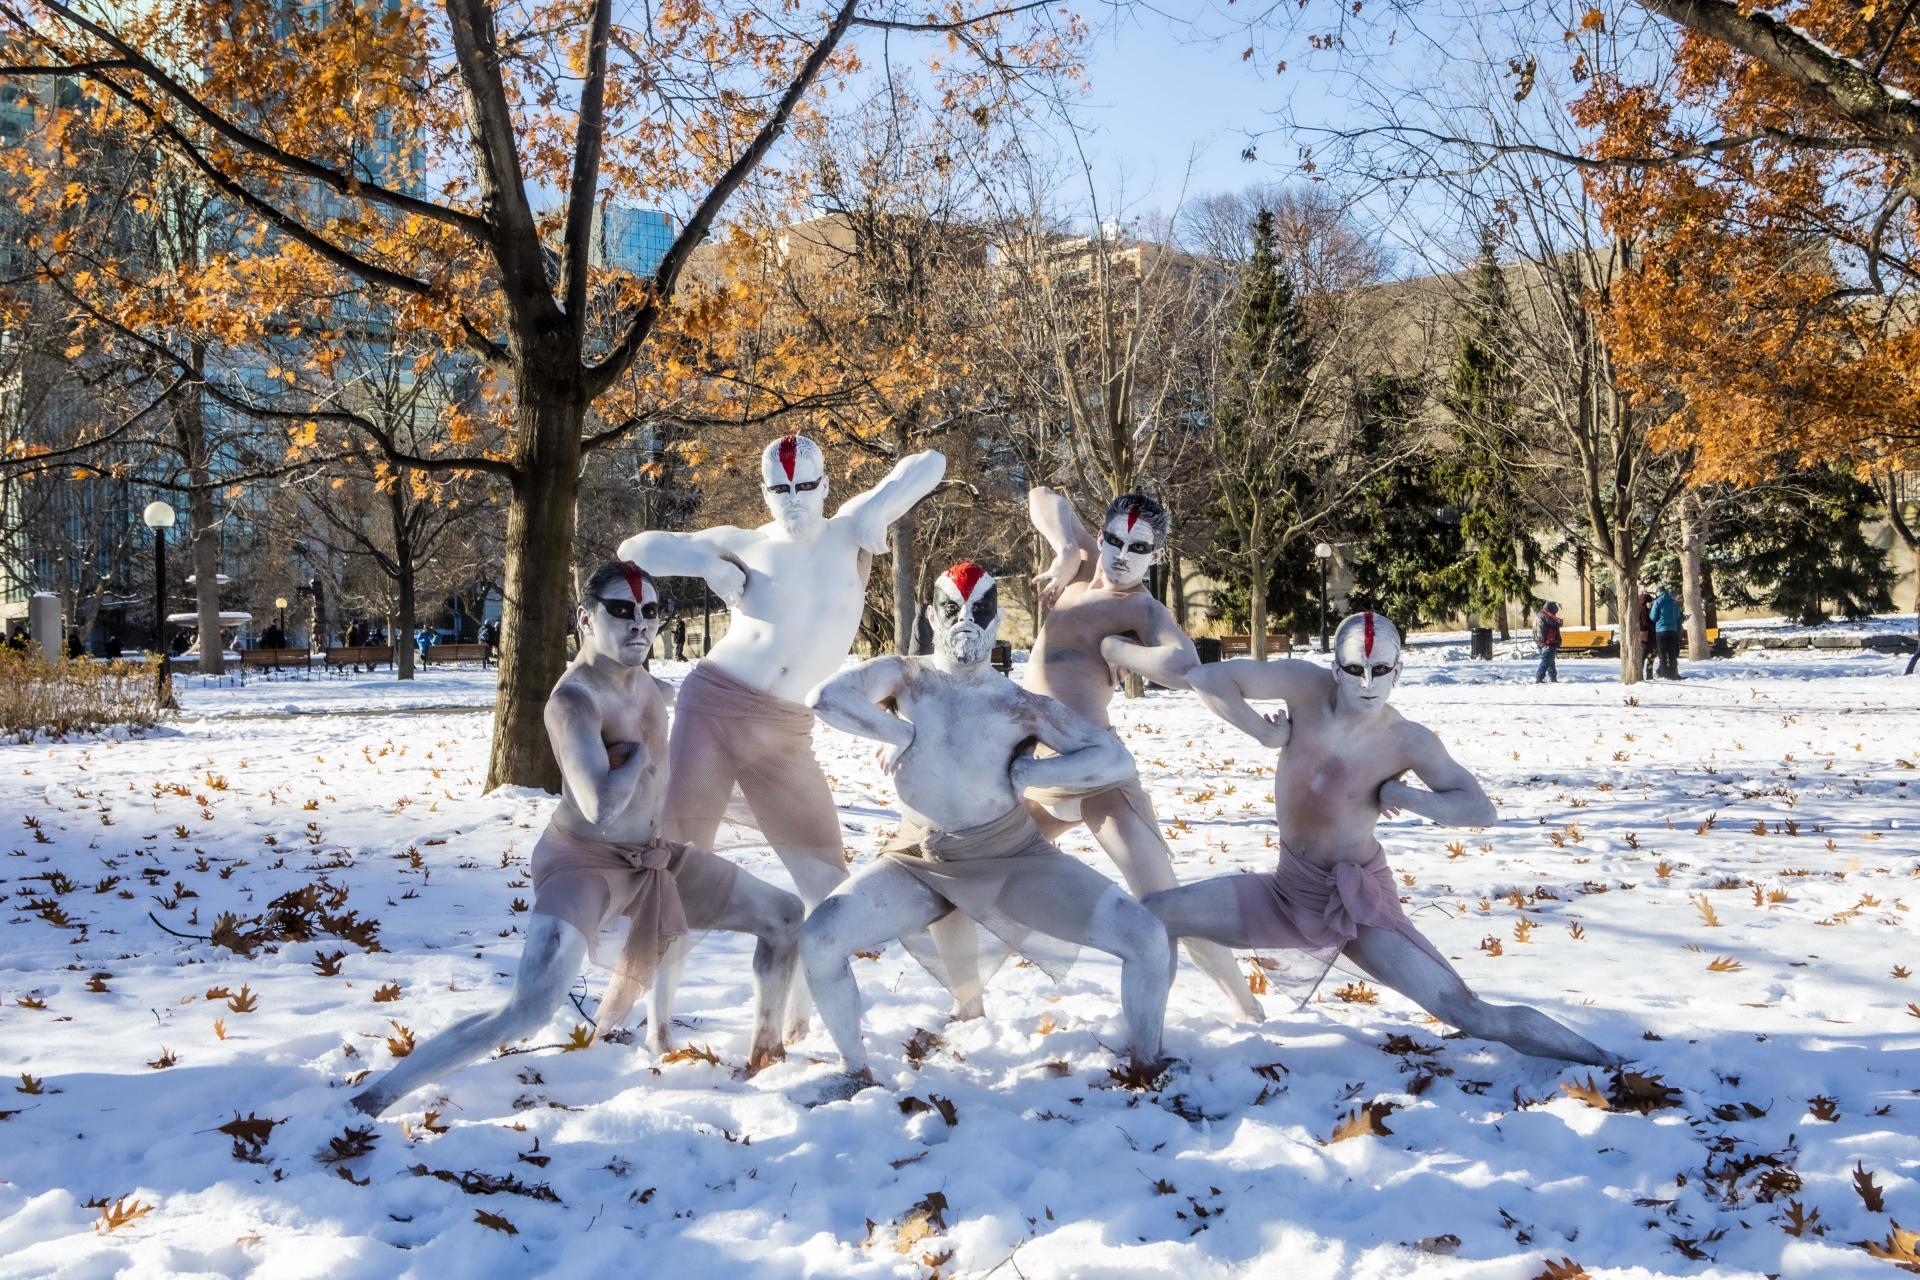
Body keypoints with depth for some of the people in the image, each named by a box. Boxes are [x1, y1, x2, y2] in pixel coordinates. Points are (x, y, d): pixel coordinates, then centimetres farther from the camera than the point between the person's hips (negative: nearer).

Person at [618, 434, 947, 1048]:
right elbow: (636, 549, 5)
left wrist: (878, 508, -6)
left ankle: (797, 1010, 19)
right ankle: (659, 1012, 9)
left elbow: (931, 463, 10)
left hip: (785, 733, 2)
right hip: (713, 706, -2)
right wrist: (709, 565, -9)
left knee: (828, 881, 1)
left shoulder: (851, 531, 8)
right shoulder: (744, 544, 4)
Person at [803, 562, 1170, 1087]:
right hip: (920, 862, 1)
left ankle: (1147, 1066, 8)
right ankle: (856, 1072, 2)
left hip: (1014, 857, -1)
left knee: (1147, 938, -17)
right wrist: (904, 733, -18)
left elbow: (1117, 761, -11)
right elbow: (824, 697, -23)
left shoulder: (1021, 705, -6)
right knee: (818, 939, -21)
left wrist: (1022, 773, -13)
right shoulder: (905, 677, -4)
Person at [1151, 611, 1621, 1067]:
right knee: (1158, 915, -4)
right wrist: (1265, 734, -16)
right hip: (1288, 890, 4)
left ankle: (1603, 1064, 0)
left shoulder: (1408, 742, -16)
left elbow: (1480, 809, -9)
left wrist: (1398, 794, -19)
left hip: (1360, 902, -4)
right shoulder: (1308, 688, -13)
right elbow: (1208, 678, -17)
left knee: (1470, 1013, -13)